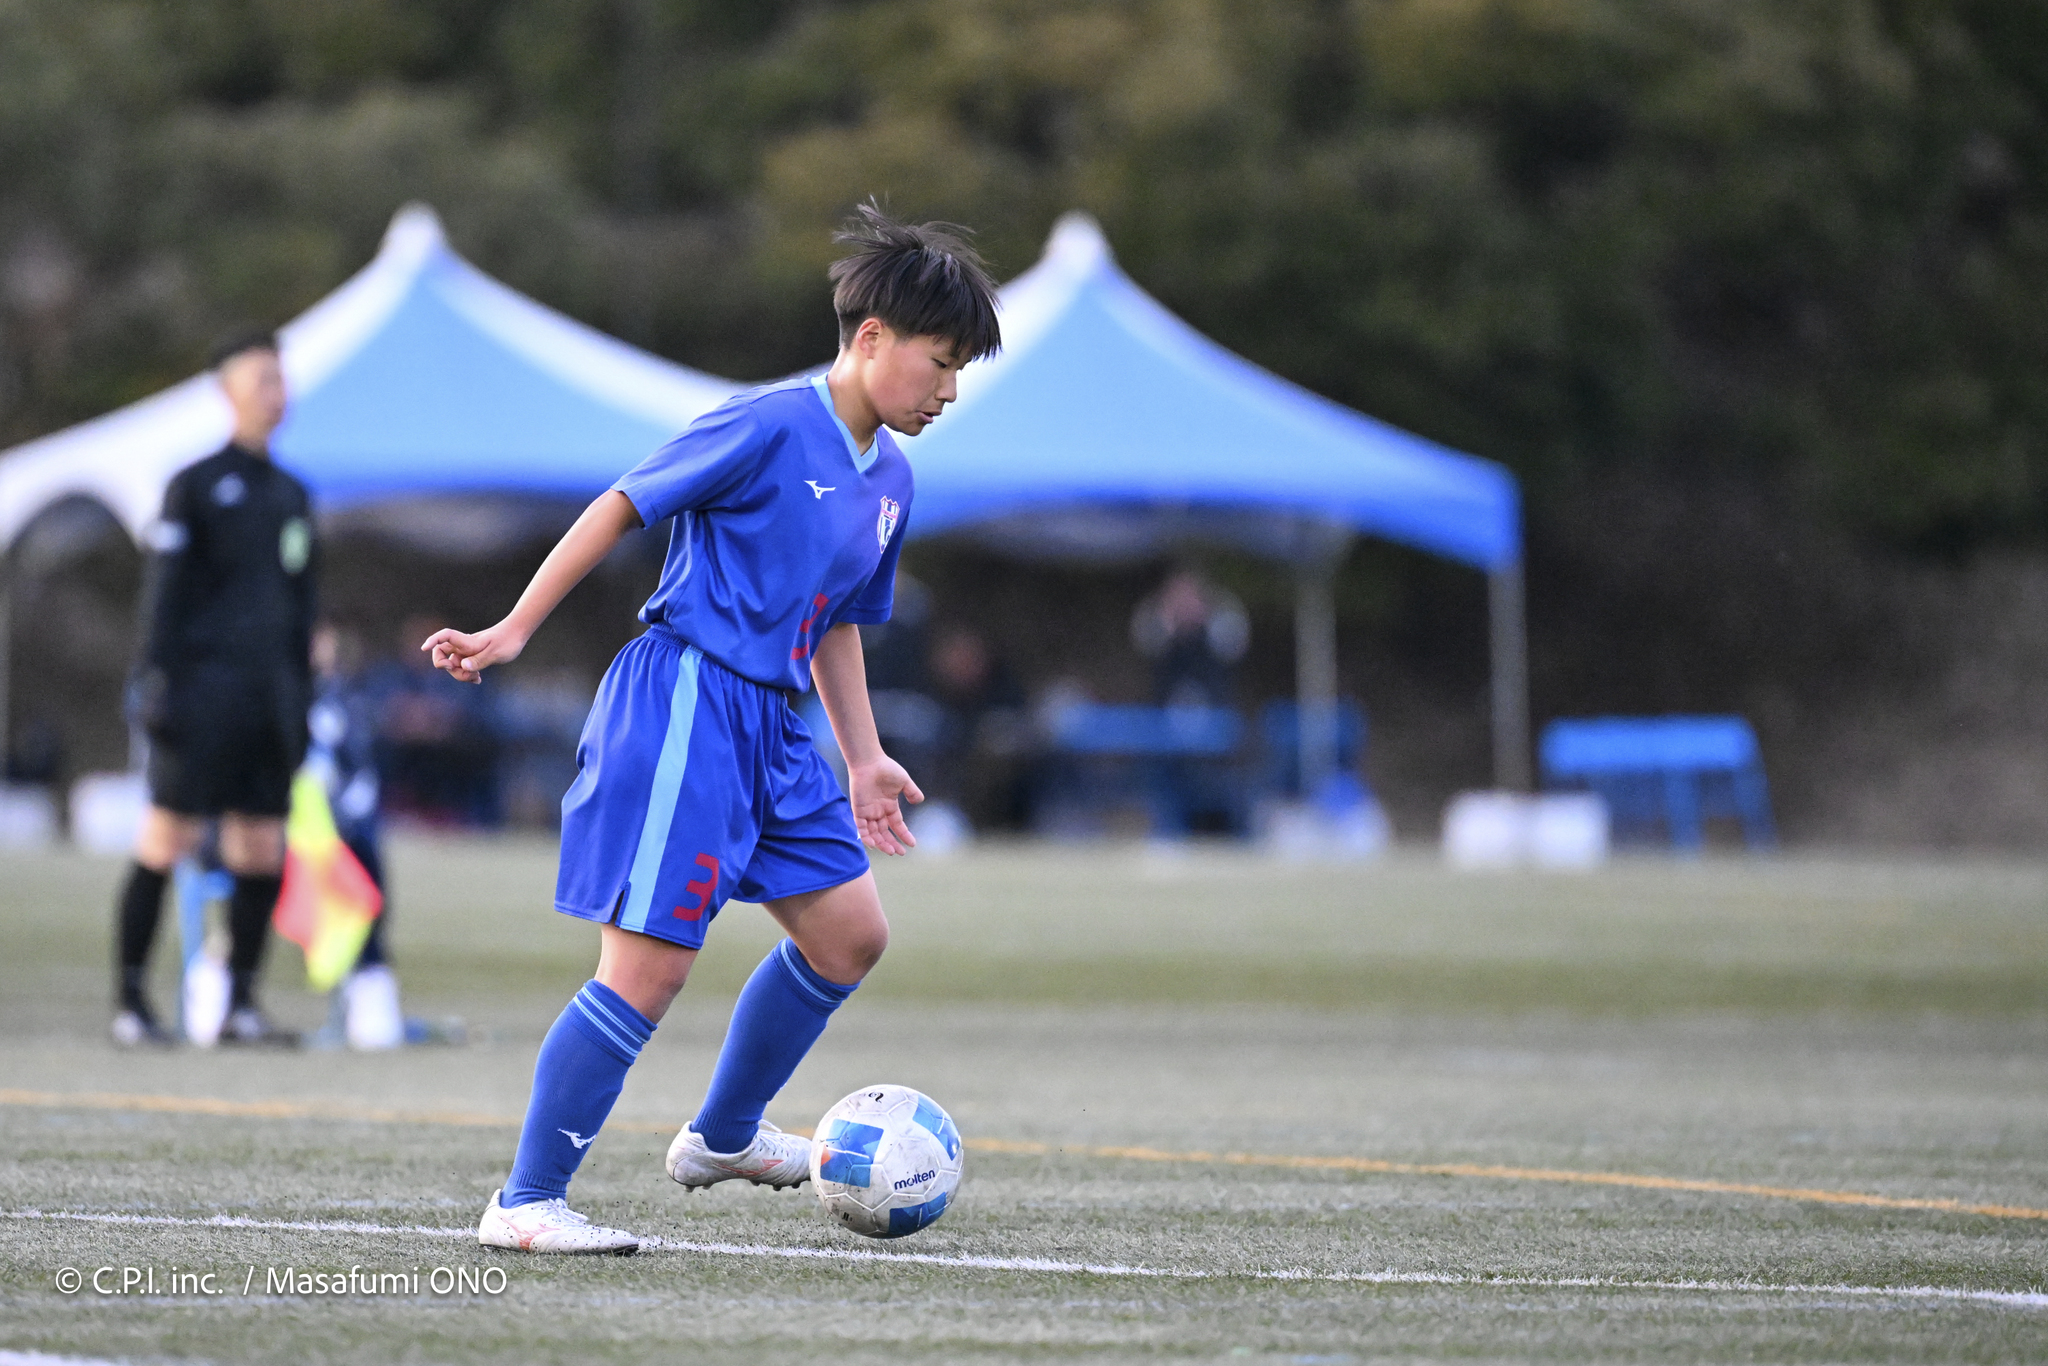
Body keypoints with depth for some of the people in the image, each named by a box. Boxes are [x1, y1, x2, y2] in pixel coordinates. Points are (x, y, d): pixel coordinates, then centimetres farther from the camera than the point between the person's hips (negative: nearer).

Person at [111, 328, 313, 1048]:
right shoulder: (195, 487, -1)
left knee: (262, 853, 2)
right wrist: (157, 685, -12)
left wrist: (302, 703, 17)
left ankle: (240, 1003, 8)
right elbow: (165, 596, -5)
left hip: (269, 691, 6)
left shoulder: (291, 496, 17)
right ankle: (130, 1001, -1)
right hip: (204, 686, -6)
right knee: (167, 841, -6)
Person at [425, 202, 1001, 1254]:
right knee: (650, 964, -12)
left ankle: (723, 1136, 31)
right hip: (683, 703, -9)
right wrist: (514, 631, -11)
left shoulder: (889, 479, 13)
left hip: (768, 725, 9)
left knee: (849, 933, 12)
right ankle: (524, 1203, -6)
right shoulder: (770, 426, -13)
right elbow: (621, 507, -10)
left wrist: (864, 758, 19)